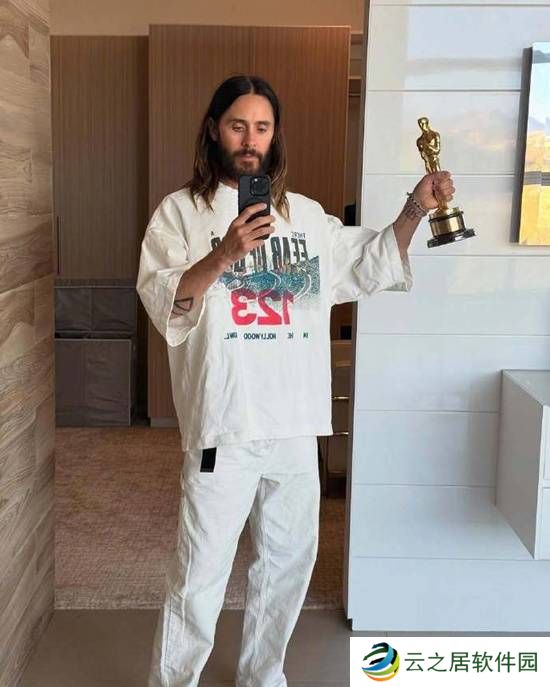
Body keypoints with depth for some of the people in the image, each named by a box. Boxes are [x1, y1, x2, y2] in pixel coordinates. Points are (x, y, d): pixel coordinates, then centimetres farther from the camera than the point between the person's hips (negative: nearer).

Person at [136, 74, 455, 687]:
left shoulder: (306, 215, 12)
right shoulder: (180, 212, -2)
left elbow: (368, 264, 18)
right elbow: (162, 304, -12)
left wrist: (413, 212, 3)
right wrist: (223, 255, -26)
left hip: (296, 425, 5)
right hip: (223, 426, -5)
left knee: (288, 560, 17)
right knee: (200, 574, 1)